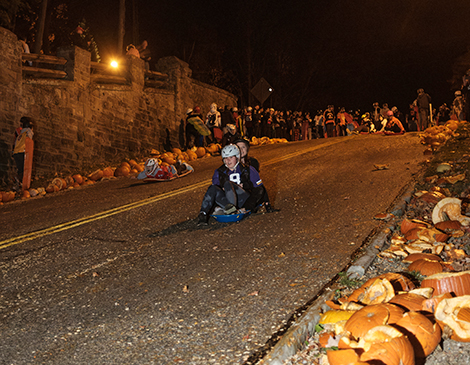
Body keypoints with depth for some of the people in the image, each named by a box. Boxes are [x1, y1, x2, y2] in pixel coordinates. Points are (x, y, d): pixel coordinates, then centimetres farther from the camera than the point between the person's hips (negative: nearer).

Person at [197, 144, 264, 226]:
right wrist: (215, 206, -9)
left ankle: (231, 207, -55)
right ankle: (203, 214, -44)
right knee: (213, 188, -24)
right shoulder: (219, 172, 11)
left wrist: (248, 207, -13)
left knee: (228, 184, -29)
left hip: (245, 200, -3)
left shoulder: (247, 170, 3)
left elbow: (259, 189, 0)